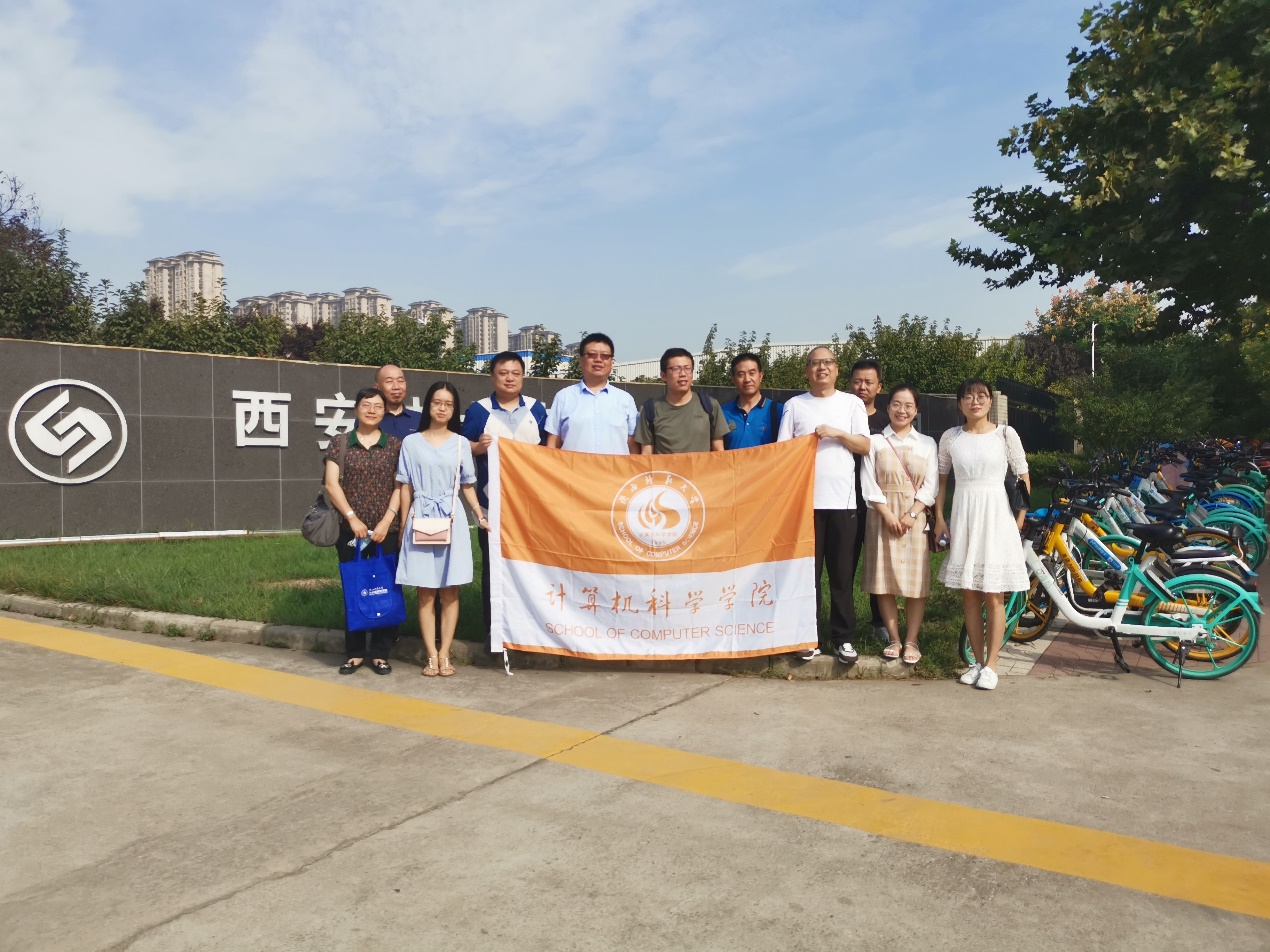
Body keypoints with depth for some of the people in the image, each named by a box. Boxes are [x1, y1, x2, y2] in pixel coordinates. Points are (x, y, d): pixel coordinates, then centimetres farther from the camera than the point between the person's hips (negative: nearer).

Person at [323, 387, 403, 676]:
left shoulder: (395, 445, 6)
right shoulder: (340, 443, 6)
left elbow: (401, 487, 1)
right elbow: (331, 483, -2)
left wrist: (386, 522, -9)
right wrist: (352, 518, -11)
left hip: (387, 530, 0)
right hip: (349, 530, 0)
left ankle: (380, 654, 11)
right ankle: (354, 653, 15)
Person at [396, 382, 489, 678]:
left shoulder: (461, 443, 6)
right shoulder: (411, 442, 5)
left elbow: (468, 486, 9)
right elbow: (406, 488, 7)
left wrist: (480, 514, -6)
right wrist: (403, 526, 3)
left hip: (452, 521, 1)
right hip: (421, 521, 0)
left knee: (450, 591, 2)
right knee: (425, 592, 1)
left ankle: (444, 654, 8)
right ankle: (431, 656, 7)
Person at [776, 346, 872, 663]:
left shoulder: (852, 403, 9)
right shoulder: (794, 405, 8)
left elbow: (865, 446, 3)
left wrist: (836, 433, -9)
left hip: (842, 500, 0)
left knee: (843, 574, 4)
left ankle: (843, 638, 12)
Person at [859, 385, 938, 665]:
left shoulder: (927, 444, 10)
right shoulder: (874, 441, 6)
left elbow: (930, 486, 3)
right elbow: (869, 484, -2)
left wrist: (911, 514, -11)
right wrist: (888, 514, -12)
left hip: (915, 518, 1)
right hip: (882, 517, 0)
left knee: (915, 581, -1)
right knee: (884, 580, 1)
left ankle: (911, 640, 7)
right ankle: (893, 638, 11)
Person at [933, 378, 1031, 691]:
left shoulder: (1005, 434, -2)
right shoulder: (950, 437, 4)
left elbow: (1023, 477, 4)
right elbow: (941, 479, 13)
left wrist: (1020, 518, 0)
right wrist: (939, 517, 6)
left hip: (996, 515, -2)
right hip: (962, 515, 3)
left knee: (993, 595, -1)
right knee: (969, 593, 7)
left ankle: (991, 665, 6)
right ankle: (978, 661, 17)